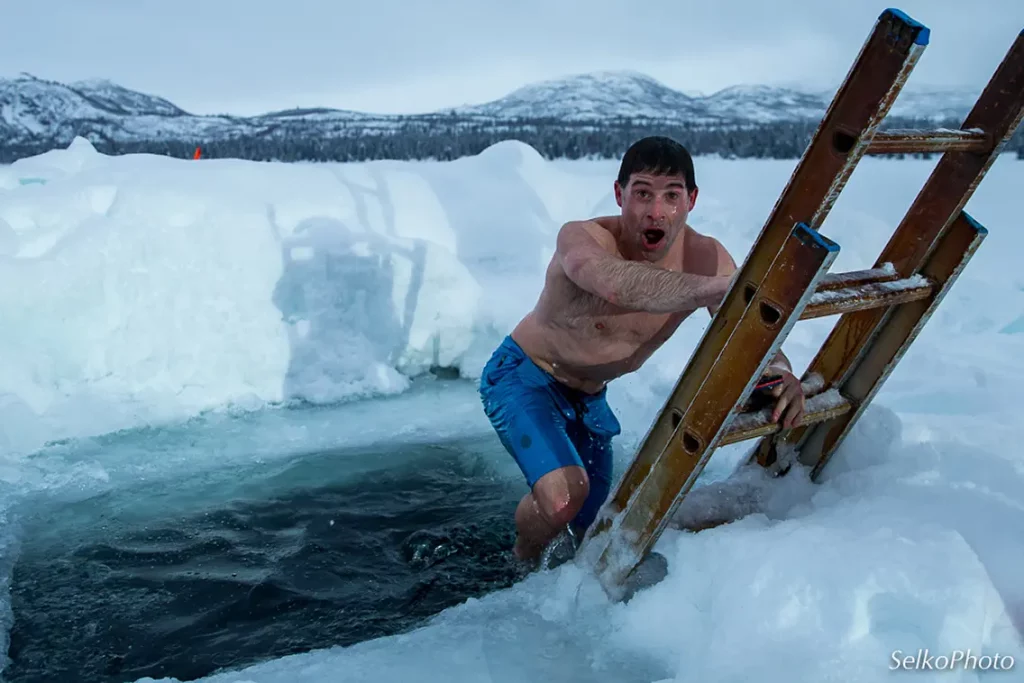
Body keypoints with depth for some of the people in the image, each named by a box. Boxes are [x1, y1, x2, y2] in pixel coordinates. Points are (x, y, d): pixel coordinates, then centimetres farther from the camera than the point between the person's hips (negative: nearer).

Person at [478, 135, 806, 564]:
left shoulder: (704, 257, -16)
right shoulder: (581, 238, -31)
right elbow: (619, 285, -54)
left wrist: (780, 371, -36)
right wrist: (722, 286, -62)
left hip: (589, 397, 6)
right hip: (523, 377, -6)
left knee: (590, 527, 16)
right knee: (563, 495, -30)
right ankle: (522, 564, 5)